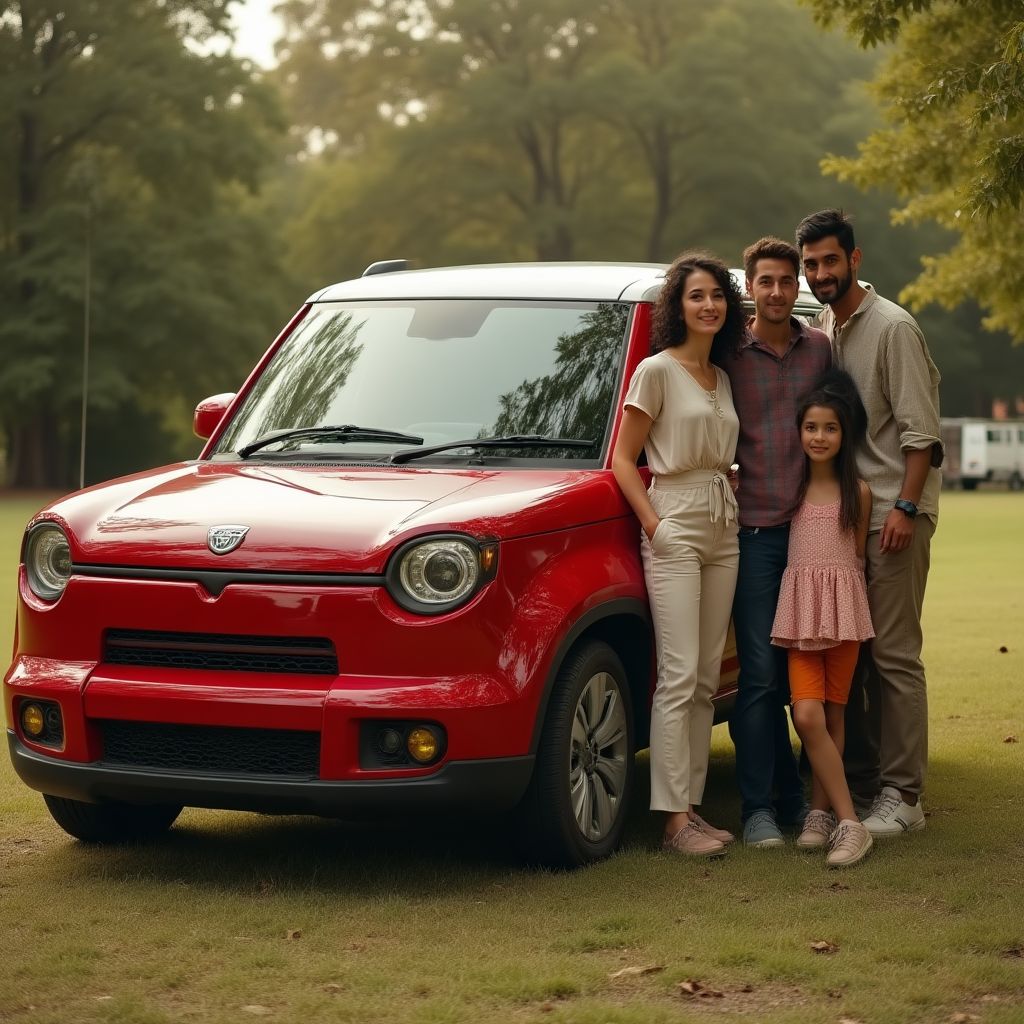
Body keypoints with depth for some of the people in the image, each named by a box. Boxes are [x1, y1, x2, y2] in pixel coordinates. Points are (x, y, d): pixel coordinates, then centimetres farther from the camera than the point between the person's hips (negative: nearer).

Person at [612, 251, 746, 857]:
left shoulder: (724, 378, 16)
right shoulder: (658, 370, -4)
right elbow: (623, 458, -6)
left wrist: (735, 508, 7)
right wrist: (653, 524, -13)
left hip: (723, 528, 7)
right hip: (675, 522, -7)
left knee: (706, 678, 6)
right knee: (680, 676, -11)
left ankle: (693, 804, 10)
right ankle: (676, 819, -11)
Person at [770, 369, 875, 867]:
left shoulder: (857, 491, 4)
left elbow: (858, 555, 10)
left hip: (843, 606, -1)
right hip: (800, 606, 1)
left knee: (832, 716, 1)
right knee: (808, 715, -12)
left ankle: (820, 811, 8)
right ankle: (848, 823, -10)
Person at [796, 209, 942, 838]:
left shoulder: (892, 327, -8)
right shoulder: (820, 332, 15)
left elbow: (921, 429, -12)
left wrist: (905, 506, -19)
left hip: (893, 511, -7)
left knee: (894, 654, -7)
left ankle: (902, 796, -4)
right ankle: (860, 779, 16)